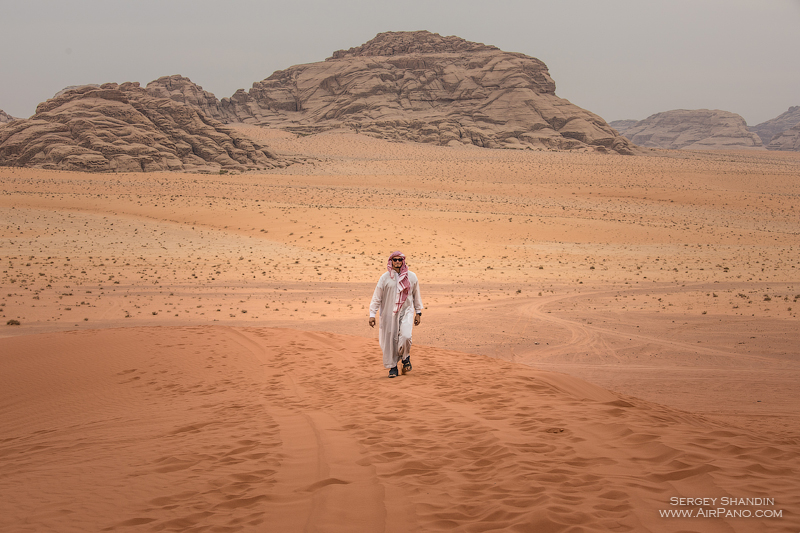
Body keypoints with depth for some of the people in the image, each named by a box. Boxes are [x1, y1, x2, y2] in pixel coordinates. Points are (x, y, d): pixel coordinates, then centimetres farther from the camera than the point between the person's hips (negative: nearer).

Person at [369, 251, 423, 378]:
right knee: (390, 340, 0)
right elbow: (376, 297, 2)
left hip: (406, 311, 0)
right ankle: (393, 367, 16)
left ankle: (405, 357, 10)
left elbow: (416, 296, 14)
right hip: (389, 313, 0)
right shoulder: (385, 278, 0)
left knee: (406, 336, -19)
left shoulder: (411, 277, 5)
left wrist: (418, 312, 13)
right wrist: (372, 314, -3)